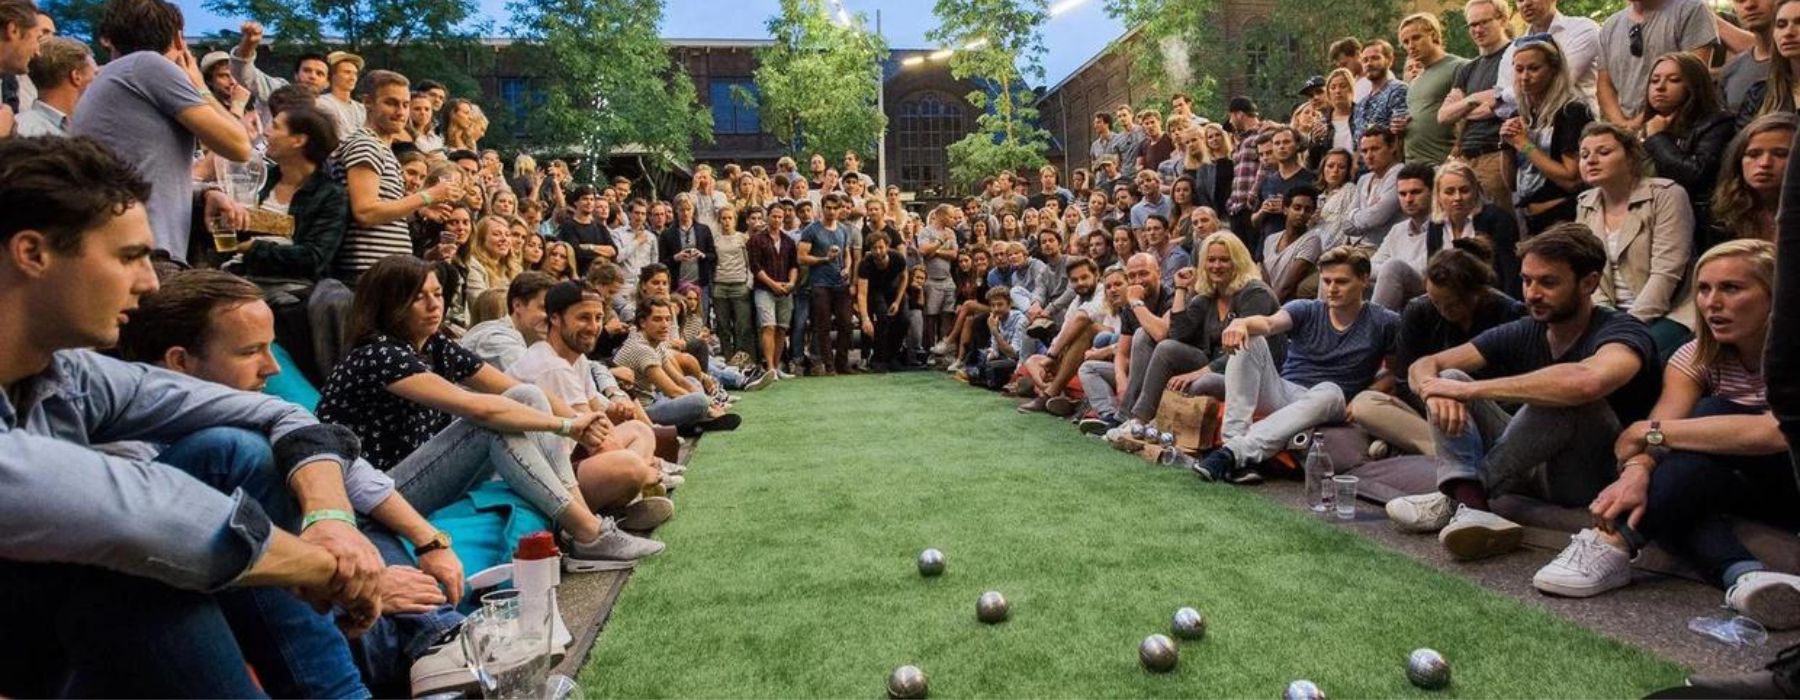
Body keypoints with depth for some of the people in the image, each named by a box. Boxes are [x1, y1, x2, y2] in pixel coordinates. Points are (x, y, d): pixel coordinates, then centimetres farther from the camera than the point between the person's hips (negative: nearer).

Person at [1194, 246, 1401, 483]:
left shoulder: (1382, 323, 4)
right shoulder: (1306, 310, 5)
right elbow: (1270, 323, -16)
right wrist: (1241, 322, -37)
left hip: (1323, 408, -2)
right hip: (1282, 395, 2)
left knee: (1330, 392, -36)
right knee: (1249, 339, -19)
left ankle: (1233, 452, -44)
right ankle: (1235, 436, -35)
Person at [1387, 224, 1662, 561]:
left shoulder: (1621, 332, -15)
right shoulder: (1523, 333, 3)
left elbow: (1586, 381, -41)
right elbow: (1424, 366, -2)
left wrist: (1470, 389, -34)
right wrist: (1436, 391, -28)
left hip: (1593, 480, -6)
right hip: (1532, 469, 6)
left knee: (1566, 397, -32)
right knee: (1449, 379, -8)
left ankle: (1456, 499, -25)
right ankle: (1471, 504, -31)